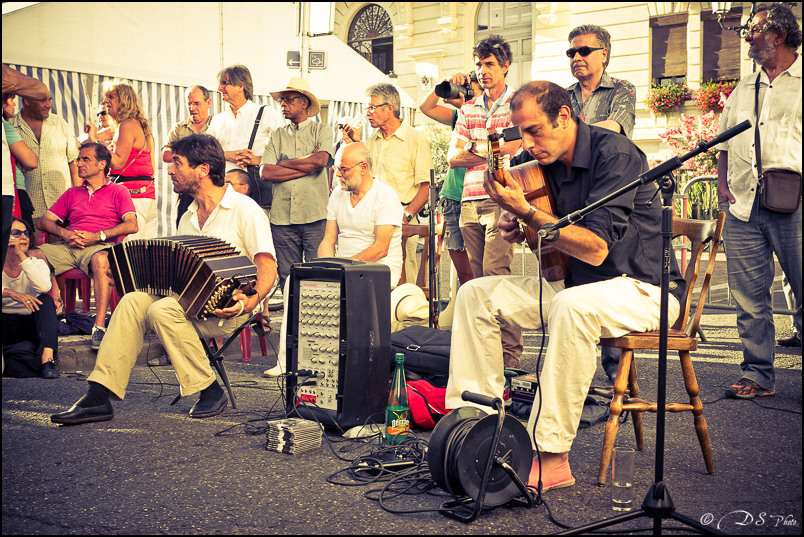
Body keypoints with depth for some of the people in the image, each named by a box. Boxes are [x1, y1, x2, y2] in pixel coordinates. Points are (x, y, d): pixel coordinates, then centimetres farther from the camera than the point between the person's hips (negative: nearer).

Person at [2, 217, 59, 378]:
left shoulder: (37, 264, 5)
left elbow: (44, 287, -21)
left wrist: (21, 256, -21)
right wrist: (11, 293, -37)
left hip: (28, 326, 1)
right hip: (5, 326, -1)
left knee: (45, 299, -27)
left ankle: (47, 356, -42)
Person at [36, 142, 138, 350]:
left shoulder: (118, 191, 15)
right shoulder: (72, 193, 30)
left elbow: (132, 225, -2)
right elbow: (44, 221, 21)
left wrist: (97, 236, -12)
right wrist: (64, 233, -2)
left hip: (100, 247, -4)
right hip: (68, 246, 4)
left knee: (100, 260, -42)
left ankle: (99, 327, -42)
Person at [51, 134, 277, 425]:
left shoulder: (245, 209, -5)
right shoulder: (188, 218, 19)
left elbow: (268, 267, -13)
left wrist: (251, 300, -30)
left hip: (228, 307, -7)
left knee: (162, 310, -29)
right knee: (133, 301, -18)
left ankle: (211, 391, -16)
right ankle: (99, 397, -19)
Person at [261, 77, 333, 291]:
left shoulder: (322, 130, 8)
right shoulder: (276, 136, 15)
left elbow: (320, 160, -12)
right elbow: (265, 173, -1)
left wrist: (282, 163, -2)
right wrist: (308, 165, -5)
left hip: (316, 217, -3)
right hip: (282, 217, 3)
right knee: (287, 276, 5)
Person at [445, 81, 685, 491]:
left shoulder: (614, 153, -18)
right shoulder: (545, 164, 6)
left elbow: (595, 249, -27)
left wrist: (527, 212, -28)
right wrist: (519, 229, -3)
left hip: (643, 288, -8)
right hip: (576, 283, 8)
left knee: (572, 304, -40)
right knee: (476, 294, -2)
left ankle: (550, 457, -33)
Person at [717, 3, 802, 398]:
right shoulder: (742, 91, 23)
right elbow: (724, 145, 25)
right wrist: (722, 184, 8)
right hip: (742, 206, 5)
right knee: (749, 297, 4)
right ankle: (757, 375, 13)